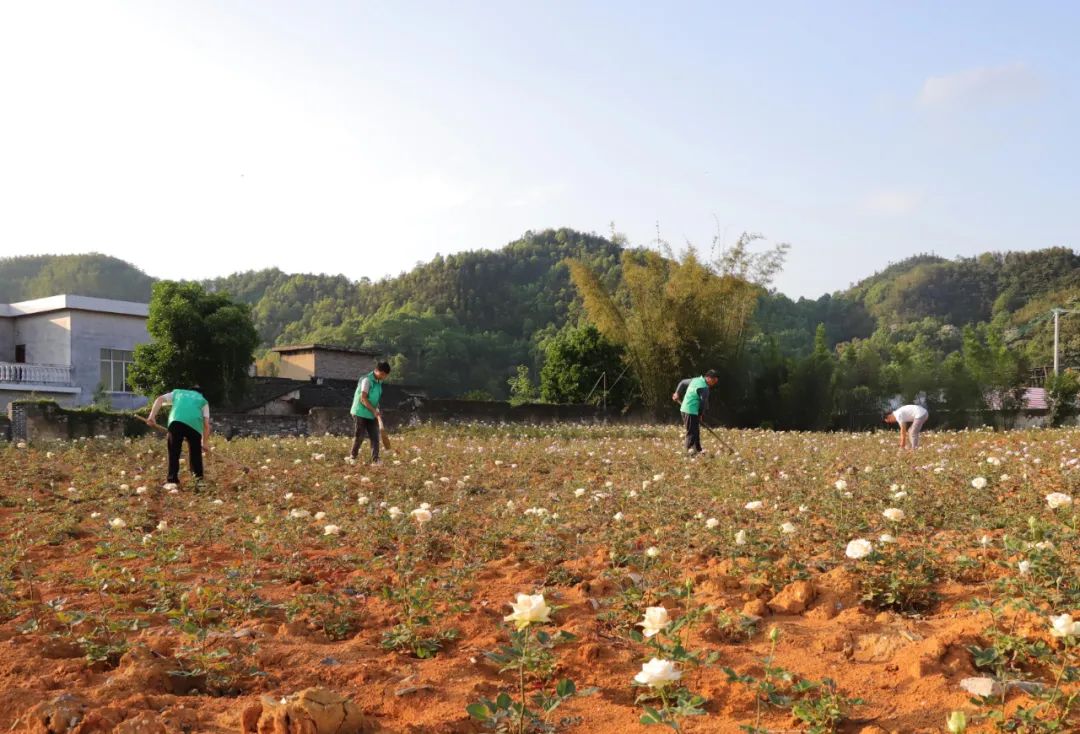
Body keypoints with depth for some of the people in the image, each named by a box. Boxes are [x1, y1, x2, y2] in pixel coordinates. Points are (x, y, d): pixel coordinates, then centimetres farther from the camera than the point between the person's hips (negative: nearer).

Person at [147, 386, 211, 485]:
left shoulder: (177, 393, 35)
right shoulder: (203, 400, 30)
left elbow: (160, 399, 15)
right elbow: (206, 424, 19)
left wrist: (152, 415, 5)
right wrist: (204, 442, 24)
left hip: (176, 421, 0)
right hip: (195, 424, 0)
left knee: (174, 452, 9)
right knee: (195, 454, 14)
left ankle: (172, 478, 3)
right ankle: (198, 478, 15)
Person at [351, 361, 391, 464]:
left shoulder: (378, 382, 7)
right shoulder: (367, 380, -18)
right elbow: (363, 398, -22)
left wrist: (378, 410, 8)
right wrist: (374, 410, -22)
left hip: (372, 415, 8)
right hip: (361, 413, -8)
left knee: (375, 437, 2)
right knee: (359, 437, 1)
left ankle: (375, 459, 3)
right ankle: (353, 458, 16)